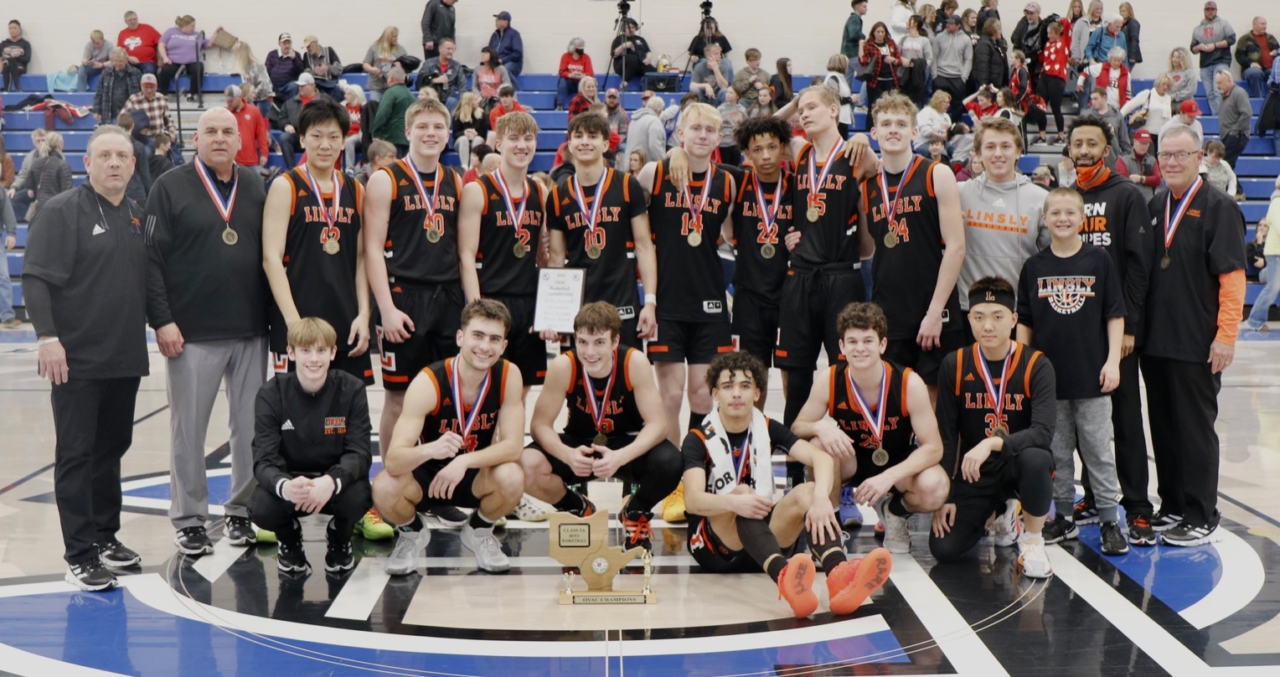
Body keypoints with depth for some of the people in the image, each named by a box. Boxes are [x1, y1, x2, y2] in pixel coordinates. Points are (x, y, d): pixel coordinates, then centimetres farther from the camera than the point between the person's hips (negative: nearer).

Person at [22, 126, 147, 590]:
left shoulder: (137, 217, 12)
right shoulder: (62, 212, -7)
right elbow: (36, 279, -13)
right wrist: (47, 336, -21)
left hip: (125, 360, 6)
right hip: (77, 360, -6)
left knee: (112, 448, 14)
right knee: (76, 455, -2)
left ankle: (105, 536, 27)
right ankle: (80, 557, 2)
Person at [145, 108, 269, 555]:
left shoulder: (255, 188, 11)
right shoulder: (171, 187, 0)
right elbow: (152, 258, -4)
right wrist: (162, 320, -12)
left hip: (251, 331, 3)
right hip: (191, 333, -3)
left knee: (252, 426, 7)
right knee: (189, 428, 4)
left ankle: (242, 510, 20)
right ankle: (189, 518, 15)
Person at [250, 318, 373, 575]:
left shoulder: (351, 390, -11)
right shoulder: (271, 394, -11)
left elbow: (360, 453, -17)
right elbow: (264, 459, -19)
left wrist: (331, 482, -40)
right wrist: (284, 487, -44)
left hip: (336, 479, 0)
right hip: (289, 479, 0)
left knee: (357, 497, -34)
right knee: (262, 509, -32)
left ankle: (339, 539, 5)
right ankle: (289, 540, 9)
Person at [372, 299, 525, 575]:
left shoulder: (509, 376, -16)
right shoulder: (429, 382, -25)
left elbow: (513, 445, -19)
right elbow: (393, 461, -32)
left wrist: (464, 461, -36)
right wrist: (431, 450, -54)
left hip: (475, 476, 2)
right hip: (426, 475, -2)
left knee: (512, 478, -32)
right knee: (384, 489, -34)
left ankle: (479, 531, 4)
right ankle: (412, 533, 4)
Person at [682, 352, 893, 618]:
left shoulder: (767, 429, 6)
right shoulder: (698, 439, -5)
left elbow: (822, 458, -9)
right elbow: (693, 500, -22)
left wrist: (821, 498, -31)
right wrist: (734, 502, -43)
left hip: (762, 536, 4)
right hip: (715, 546, -4)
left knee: (808, 492, -21)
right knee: (742, 492, -32)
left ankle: (838, 574, -52)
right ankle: (782, 575, -64)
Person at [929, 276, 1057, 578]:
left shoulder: (1036, 366, -12)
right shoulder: (954, 365, -4)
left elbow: (1043, 432, -25)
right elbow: (945, 436, 1)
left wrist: (992, 444, -40)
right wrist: (945, 496, -4)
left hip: (1018, 465, -2)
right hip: (974, 474, 3)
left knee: (1036, 457, -38)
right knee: (944, 549, -15)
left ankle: (1032, 541, -10)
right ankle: (1002, 514, 18)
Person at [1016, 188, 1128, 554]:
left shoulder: (1099, 261, -1)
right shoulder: (1034, 266, 4)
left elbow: (1115, 316, 0)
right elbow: (1024, 322, 8)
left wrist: (1113, 361, -6)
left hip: (1091, 374, -2)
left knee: (1098, 449, 1)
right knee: (1057, 451, 10)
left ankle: (1109, 520, 9)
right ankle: (1064, 517, 20)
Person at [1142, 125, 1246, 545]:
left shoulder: (1218, 207, -7)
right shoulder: (1154, 206, 11)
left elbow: (1232, 275, -13)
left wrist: (1226, 335, -17)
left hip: (1197, 343, -6)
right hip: (1155, 339, 6)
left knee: (1196, 429, 0)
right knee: (1163, 427, 13)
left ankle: (1201, 518, 9)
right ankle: (1172, 507, 25)